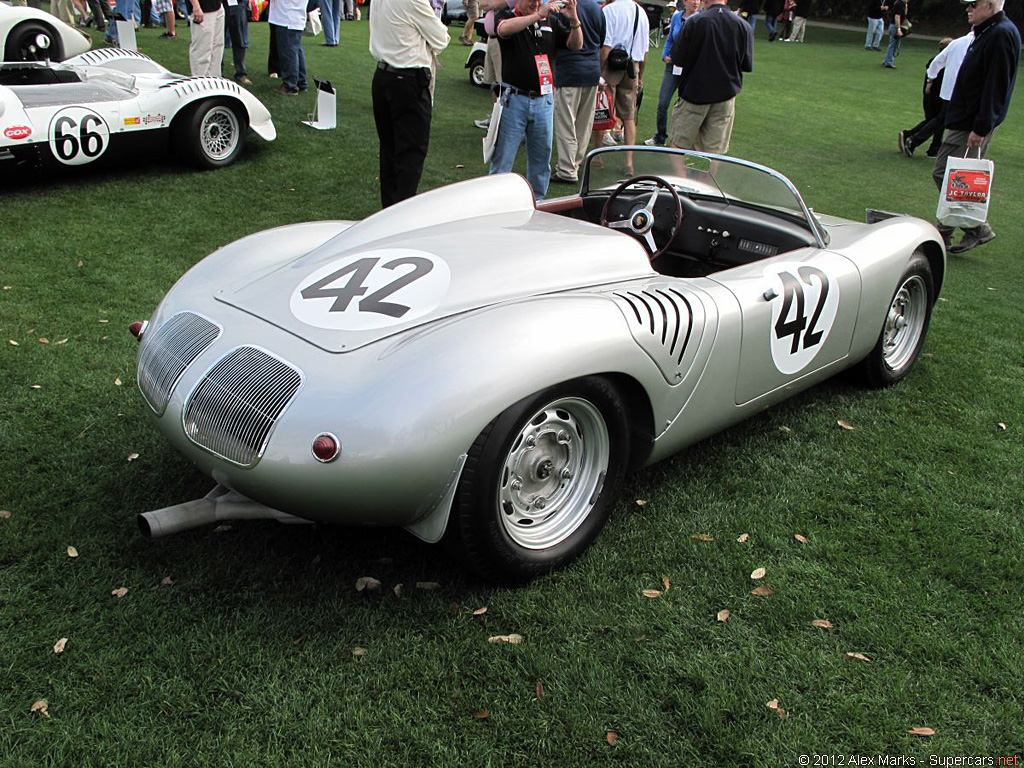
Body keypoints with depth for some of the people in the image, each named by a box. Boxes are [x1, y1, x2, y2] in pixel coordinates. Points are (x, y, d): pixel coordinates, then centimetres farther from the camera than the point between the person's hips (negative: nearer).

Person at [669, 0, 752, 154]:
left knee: (679, 143, 8)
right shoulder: (744, 26, -3)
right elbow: (747, 65, 3)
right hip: (726, 95, 2)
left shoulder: (694, 22, -11)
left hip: (694, 91, -2)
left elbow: (677, 59, -8)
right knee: (716, 150, 5)